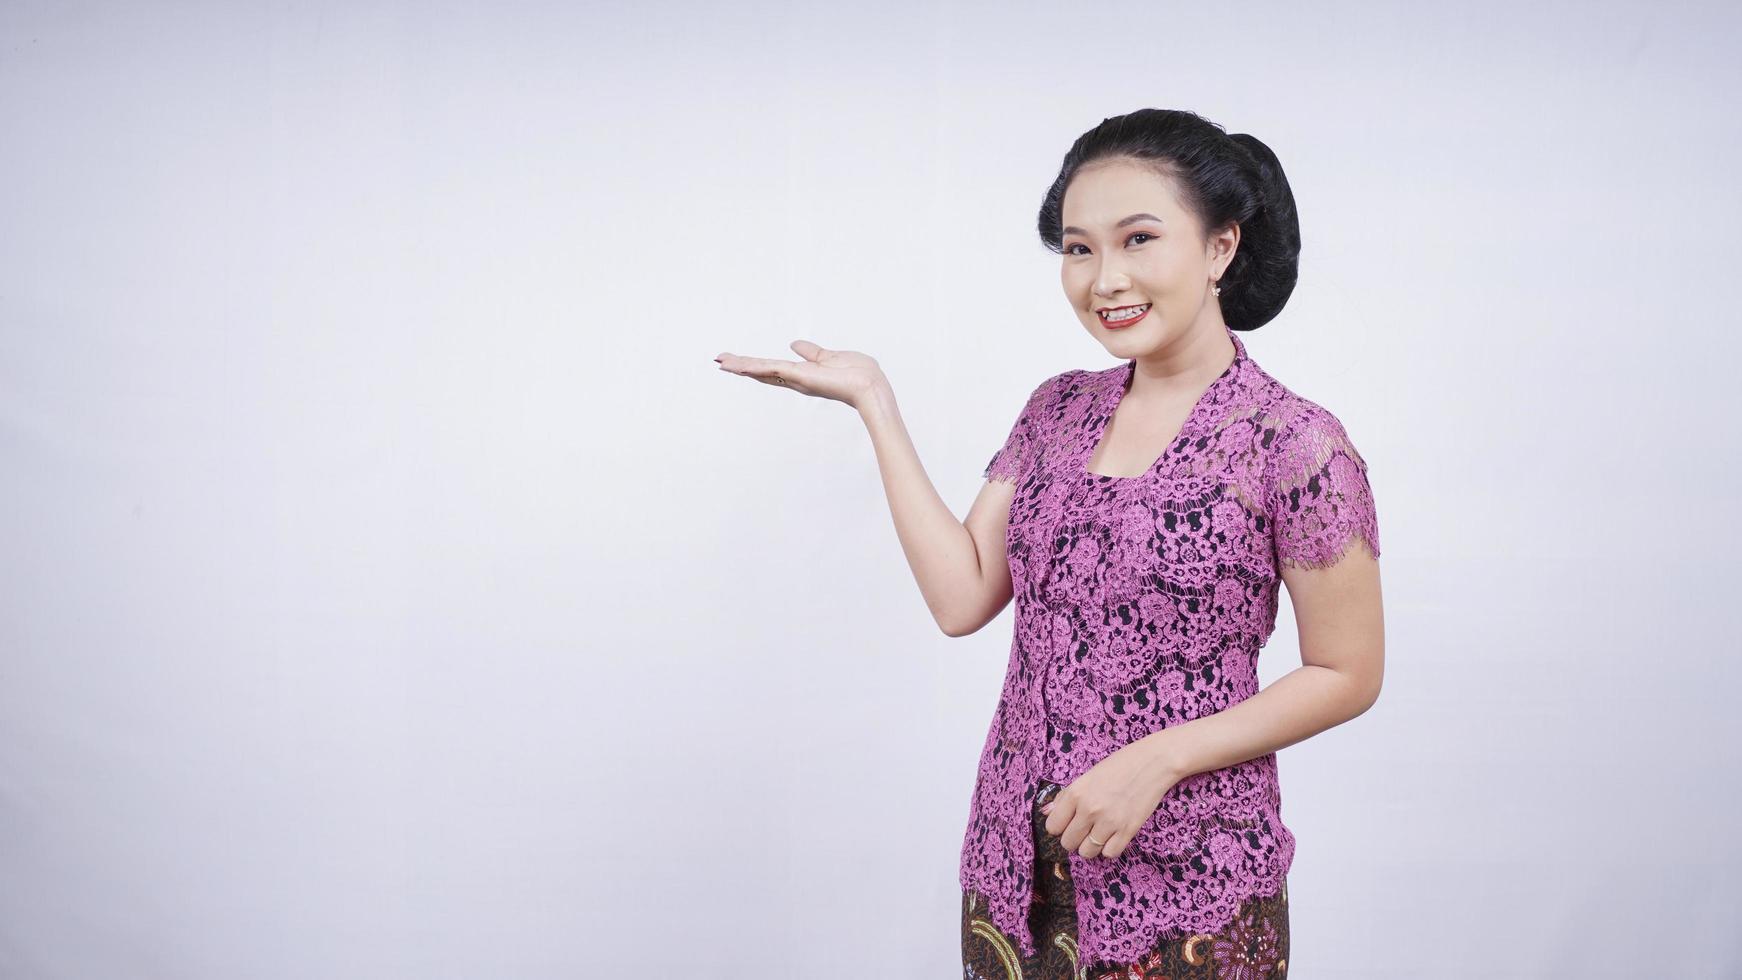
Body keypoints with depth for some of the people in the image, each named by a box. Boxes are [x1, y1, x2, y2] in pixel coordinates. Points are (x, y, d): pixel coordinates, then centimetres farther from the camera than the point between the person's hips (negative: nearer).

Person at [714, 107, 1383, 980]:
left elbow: (1347, 675, -8)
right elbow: (962, 598, -2)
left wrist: (1157, 760, -17)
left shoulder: (1293, 442, -12)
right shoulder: (1058, 411, 4)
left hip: (1188, 882, -5)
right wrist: (873, 404, -1)